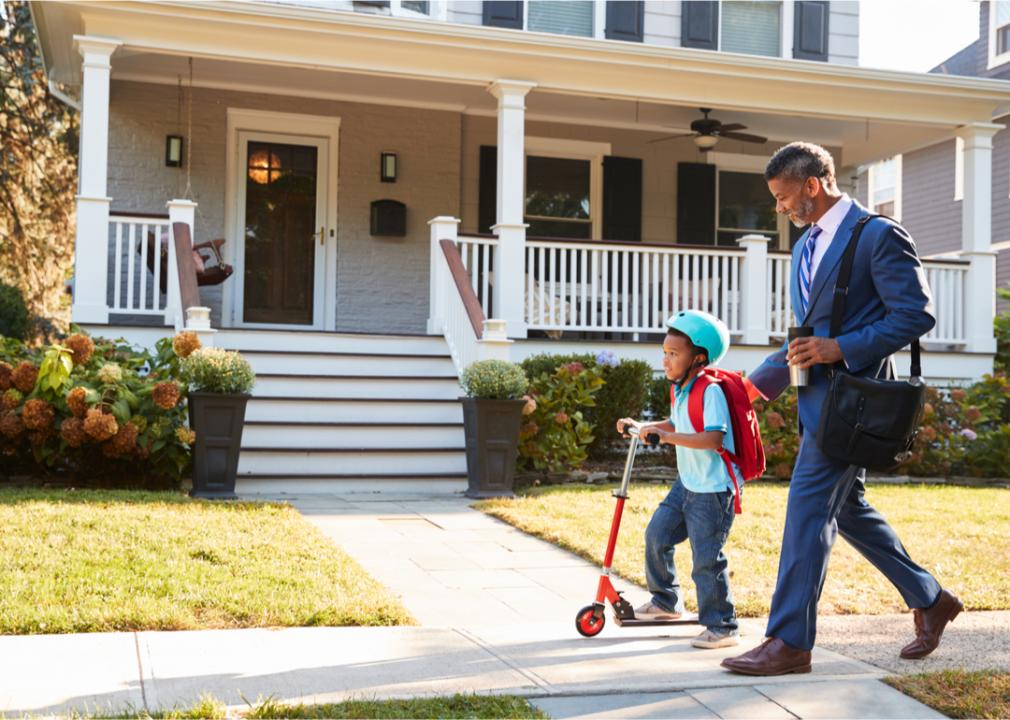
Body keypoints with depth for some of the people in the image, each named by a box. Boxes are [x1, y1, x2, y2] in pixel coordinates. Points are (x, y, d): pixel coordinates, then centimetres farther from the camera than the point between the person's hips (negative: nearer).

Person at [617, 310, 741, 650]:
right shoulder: (680, 390, 8)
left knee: (706, 558, -7)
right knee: (656, 535, 13)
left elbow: (713, 438, -32)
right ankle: (665, 601, 32)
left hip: (713, 488, -10)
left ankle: (722, 627, 6)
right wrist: (642, 426, 16)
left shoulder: (710, 391, -20)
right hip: (687, 483, 10)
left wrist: (666, 436, -33)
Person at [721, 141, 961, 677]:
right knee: (846, 507, 16)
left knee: (809, 507, -10)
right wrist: (755, 383, 14)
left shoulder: (878, 236, -10)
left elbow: (917, 314, -15)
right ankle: (929, 601, 31)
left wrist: (843, 347, -21)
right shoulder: (805, 246, 17)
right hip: (820, 392, 10)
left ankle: (789, 641, -4)